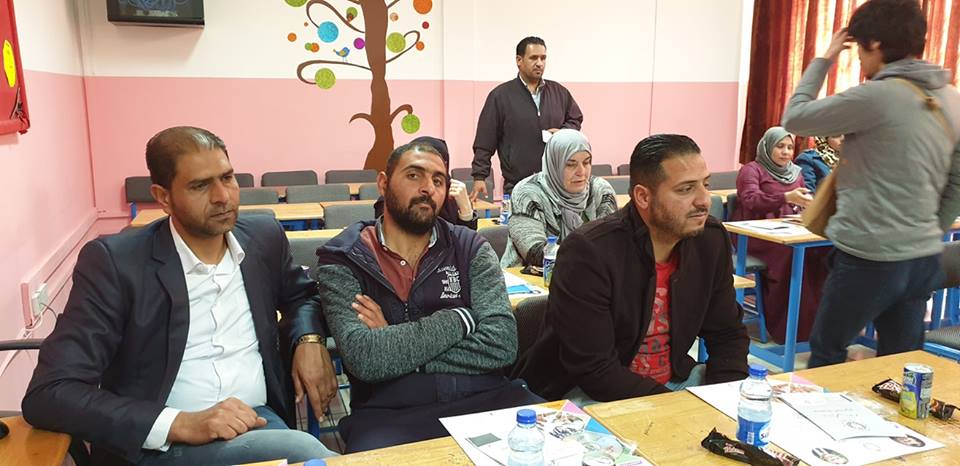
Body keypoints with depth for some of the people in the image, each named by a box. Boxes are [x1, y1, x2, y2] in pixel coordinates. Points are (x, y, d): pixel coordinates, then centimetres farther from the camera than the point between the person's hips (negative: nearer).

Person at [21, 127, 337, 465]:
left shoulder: (264, 237, 4)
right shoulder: (114, 261, -9)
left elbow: (301, 295, 24)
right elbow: (48, 394, -13)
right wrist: (181, 423, -24)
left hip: (258, 423, 5)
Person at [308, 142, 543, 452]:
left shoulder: (471, 249, 6)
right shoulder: (341, 261, 1)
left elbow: (502, 344, -6)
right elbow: (363, 358, -13)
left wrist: (393, 343, -8)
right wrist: (459, 319, -8)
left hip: (483, 397, 2)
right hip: (389, 411, -2)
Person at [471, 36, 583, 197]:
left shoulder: (559, 92, 12)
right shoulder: (500, 96, 1)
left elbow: (576, 119, 25)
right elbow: (484, 143, 0)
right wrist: (479, 177, -7)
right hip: (516, 185, -3)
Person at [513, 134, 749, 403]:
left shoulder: (711, 239, -5)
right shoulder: (587, 252, -24)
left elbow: (728, 333, 5)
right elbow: (594, 370, -24)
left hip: (675, 379, 6)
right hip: (589, 394, -6)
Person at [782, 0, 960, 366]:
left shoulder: (876, 97, -17)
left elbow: (794, 118, -7)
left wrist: (823, 60, 4)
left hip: (869, 258, -7)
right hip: (925, 259, 7)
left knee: (827, 354, 12)